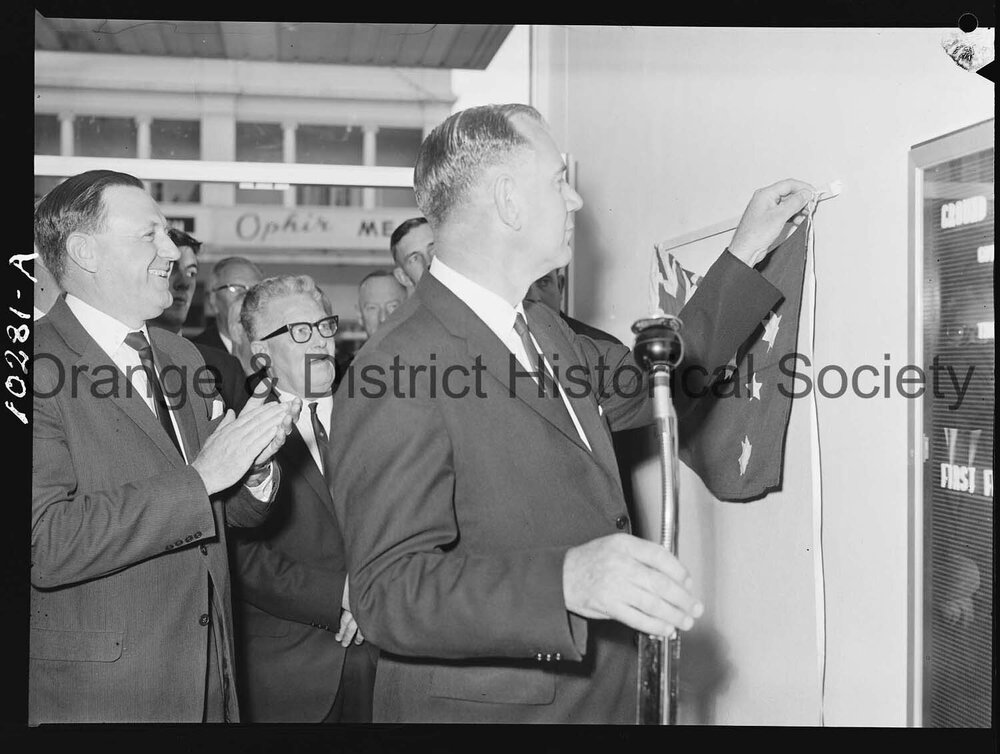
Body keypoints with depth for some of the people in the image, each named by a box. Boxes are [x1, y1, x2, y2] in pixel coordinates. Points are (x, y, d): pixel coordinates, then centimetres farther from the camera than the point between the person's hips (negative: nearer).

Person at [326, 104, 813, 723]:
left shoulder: (544, 330, 7)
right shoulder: (396, 374, -23)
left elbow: (654, 380, 22)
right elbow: (389, 594, -27)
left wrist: (747, 253, 20)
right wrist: (565, 579, -40)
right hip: (483, 704, -8)